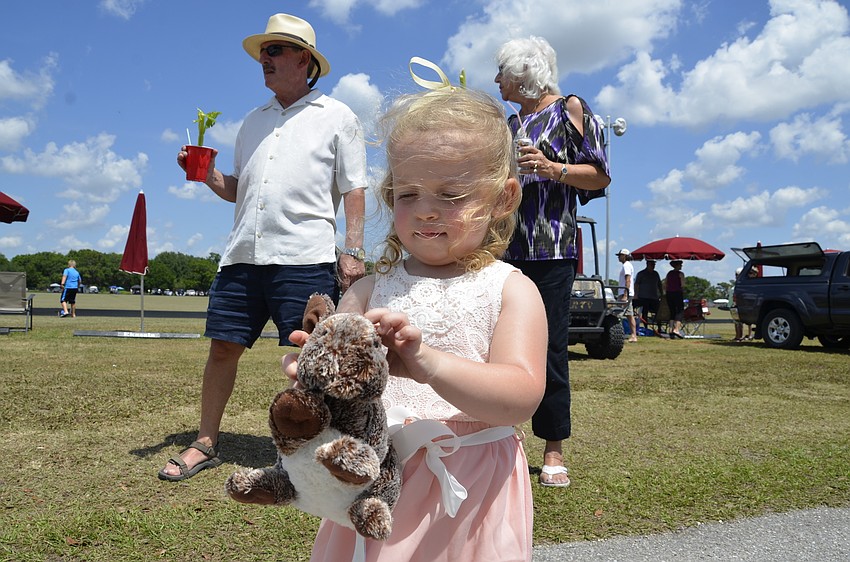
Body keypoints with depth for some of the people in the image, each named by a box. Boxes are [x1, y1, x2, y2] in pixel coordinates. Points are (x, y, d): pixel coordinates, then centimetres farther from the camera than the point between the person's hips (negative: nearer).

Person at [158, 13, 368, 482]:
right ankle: (205, 444, 20)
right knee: (223, 346, 6)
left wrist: (352, 251, -8)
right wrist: (208, 176, 5)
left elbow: (353, 191, 1)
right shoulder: (254, 121, 22)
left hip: (304, 258, -5)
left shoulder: (337, 118, 7)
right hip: (244, 254, 5)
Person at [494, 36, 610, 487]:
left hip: (551, 250, -6)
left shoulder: (570, 109, 6)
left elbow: (600, 177, -1)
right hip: (504, 249, 6)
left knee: (549, 348, -4)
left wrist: (553, 169, -15)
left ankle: (554, 452, 6)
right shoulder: (509, 125, 23)